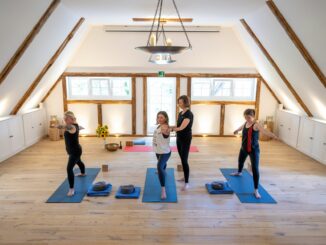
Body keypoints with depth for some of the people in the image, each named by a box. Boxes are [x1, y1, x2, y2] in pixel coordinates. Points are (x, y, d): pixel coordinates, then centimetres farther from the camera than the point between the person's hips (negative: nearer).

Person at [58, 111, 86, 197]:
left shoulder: (73, 126, -28)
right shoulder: (74, 125, 1)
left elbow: (69, 127, -56)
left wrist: (63, 126, -79)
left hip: (75, 151, -11)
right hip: (73, 151, 11)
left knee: (69, 168, -20)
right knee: (78, 161, 36)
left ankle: (71, 189, -14)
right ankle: (83, 173, 65)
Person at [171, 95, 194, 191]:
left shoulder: (189, 114, -18)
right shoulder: (180, 113, 9)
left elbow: (181, 127, -25)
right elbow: (178, 126, 9)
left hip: (186, 140, -8)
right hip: (179, 138, 8)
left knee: (184, 160, -6)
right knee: (182, 159, 16)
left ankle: (187, 183, 2)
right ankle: (185, 177, 32)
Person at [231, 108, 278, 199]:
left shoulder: (256, 125, -22)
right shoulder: (245, 123, 0)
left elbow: (264, 130, -42)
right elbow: (241, 127, 25)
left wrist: (273, 135, -62)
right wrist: (237, 130, 47)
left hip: (254, 150, -8)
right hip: (244, 148, 8)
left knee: (255, 169, -12)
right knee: (240, 160, 31)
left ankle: (256, 190, -5)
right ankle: (239, 172, 63)